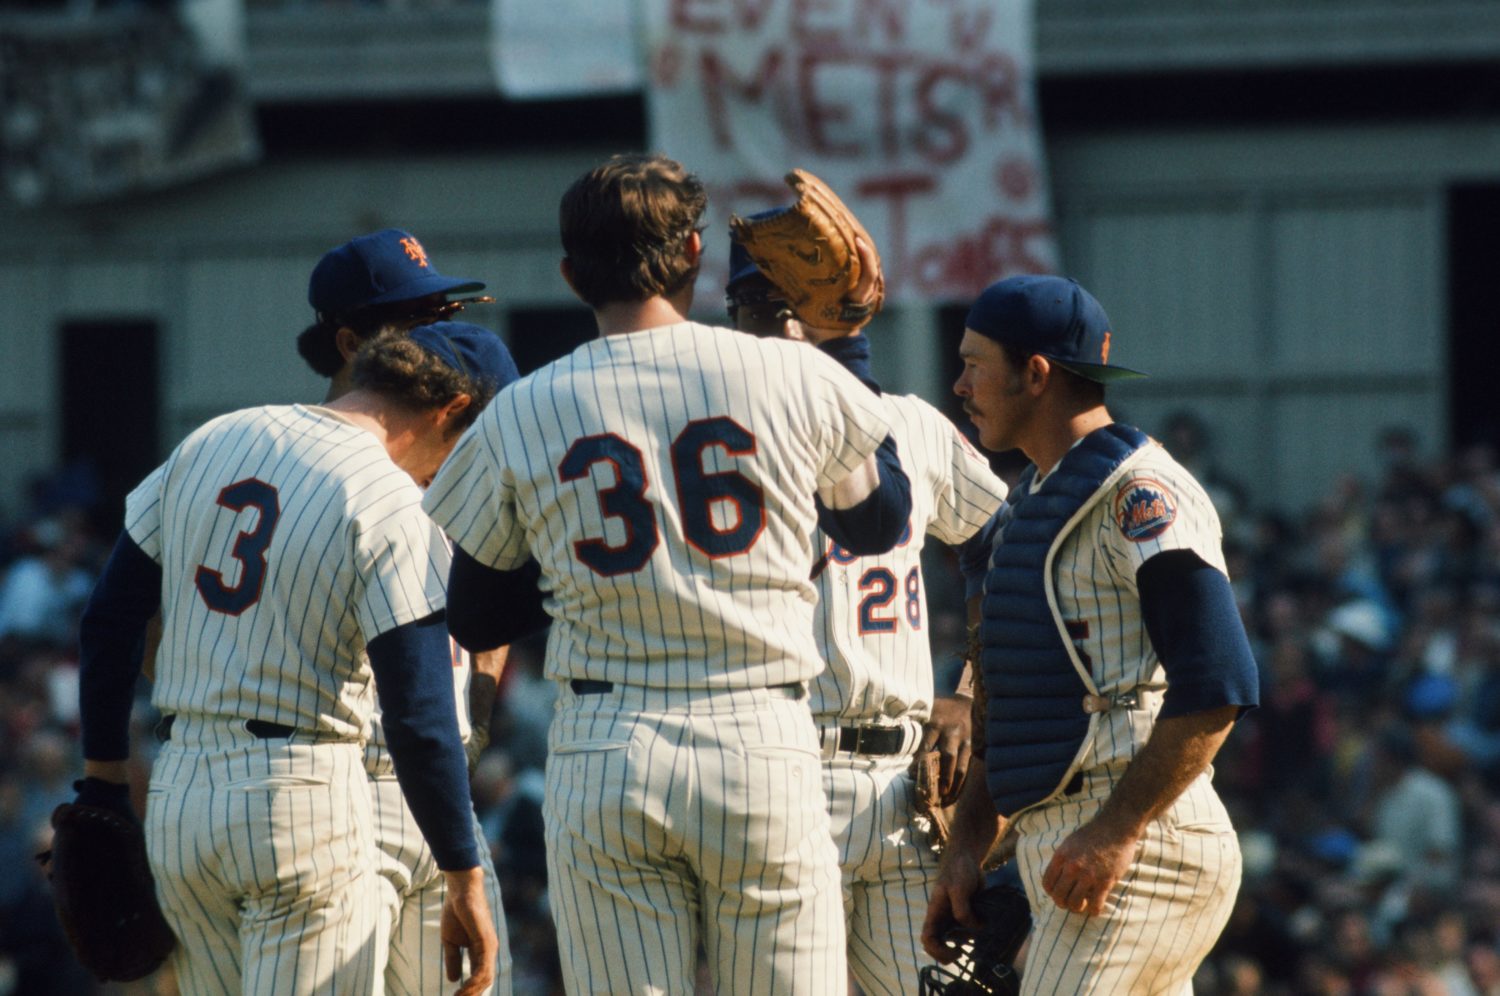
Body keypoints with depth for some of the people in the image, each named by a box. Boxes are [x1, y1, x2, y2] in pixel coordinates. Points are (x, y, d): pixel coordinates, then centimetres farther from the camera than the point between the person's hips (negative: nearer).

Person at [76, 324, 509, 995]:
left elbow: (108, 624, 11)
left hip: (177, 795, 6)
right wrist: (465, 883, -10)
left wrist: (102, 783, 18)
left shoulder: (208, 443, 8)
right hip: (303, 798, -6)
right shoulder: (394, 505, -11)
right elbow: (417, 721, -15)